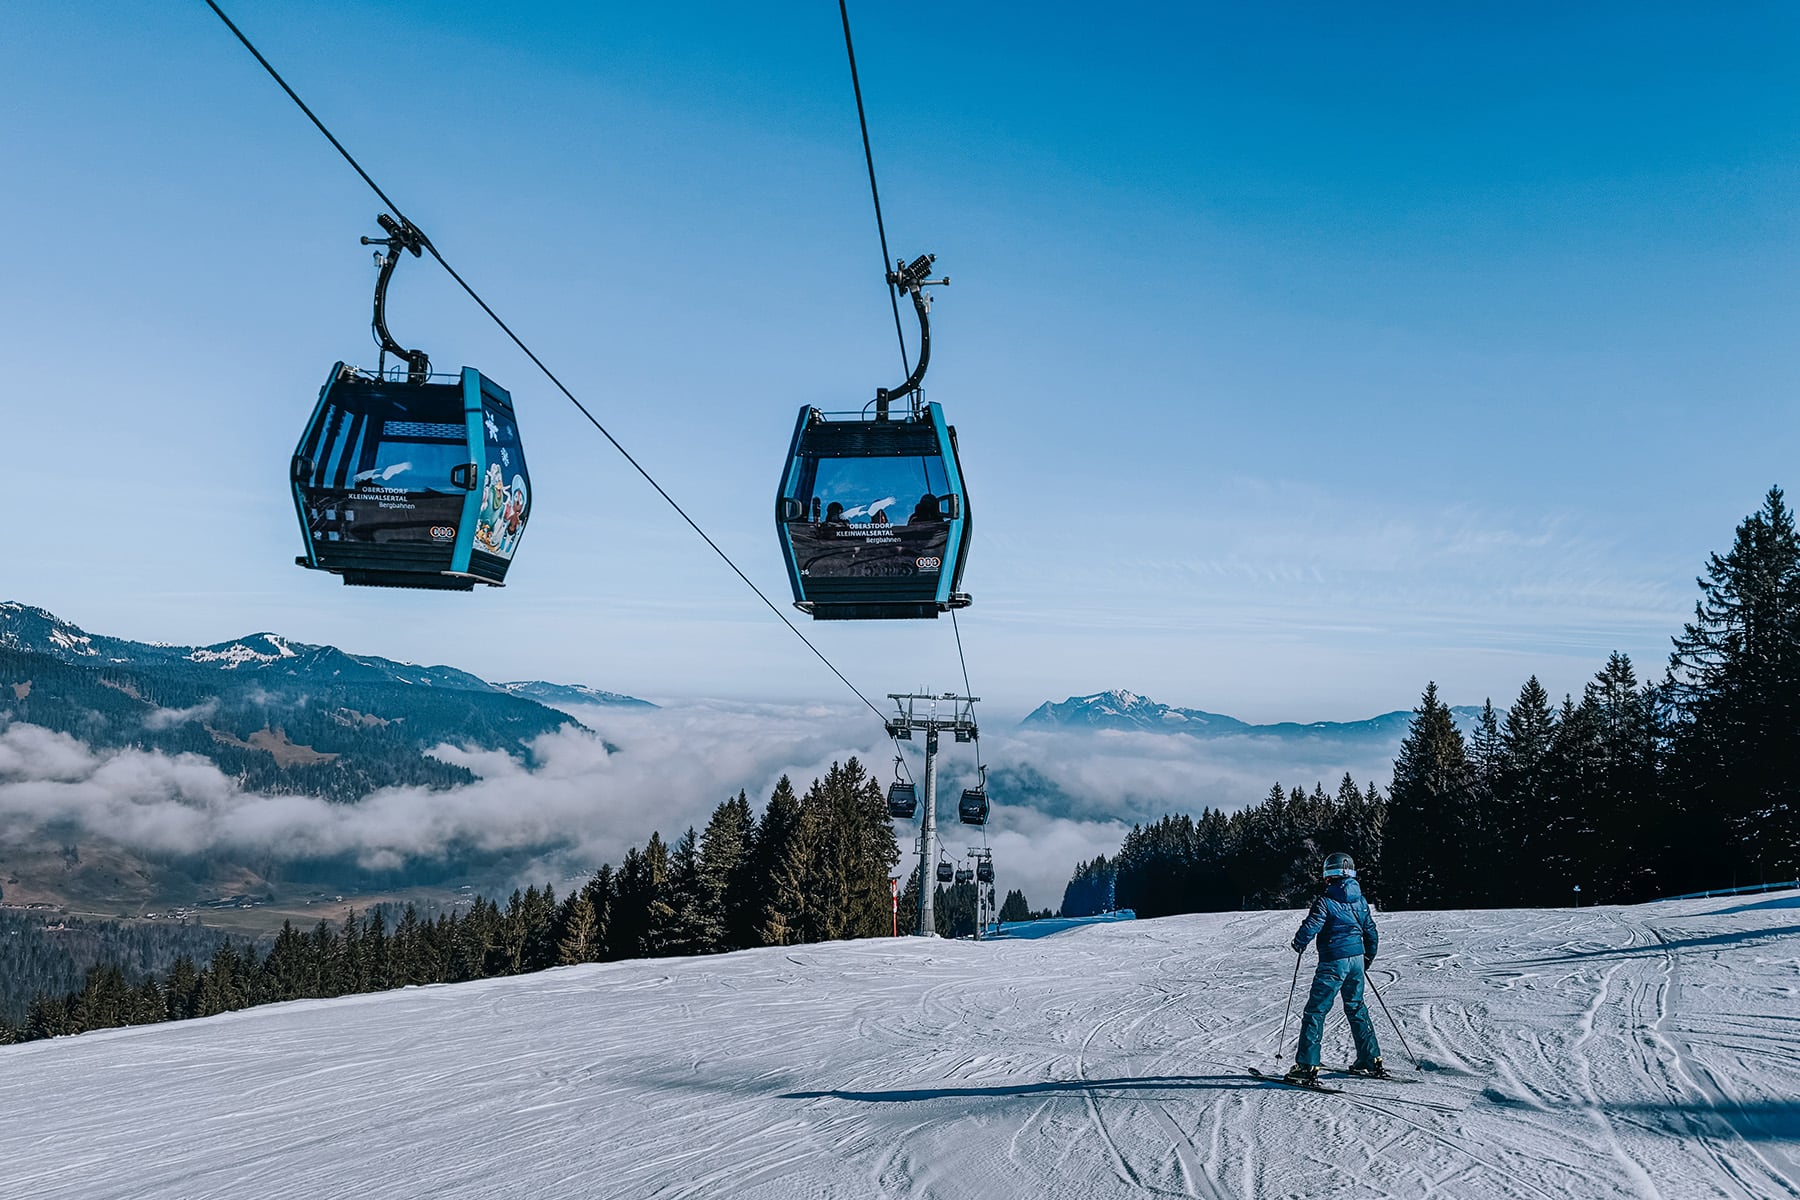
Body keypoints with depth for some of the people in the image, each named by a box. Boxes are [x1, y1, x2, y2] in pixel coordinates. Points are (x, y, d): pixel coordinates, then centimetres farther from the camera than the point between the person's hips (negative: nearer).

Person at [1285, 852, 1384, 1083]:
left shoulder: (1326, 902, -13)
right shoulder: (1360, 901, 8)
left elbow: (1310, 927, -19)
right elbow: (1371, 931, 15)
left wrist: (1299, 944, 0)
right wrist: (1368, 957, 30)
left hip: (1333, 962, -7)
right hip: (1357, 959, 7)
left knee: (1316, 1010, -4)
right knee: (1356, 1007, 21)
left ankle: (1307, 1065, -7)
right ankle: (1371, 1060, 24)